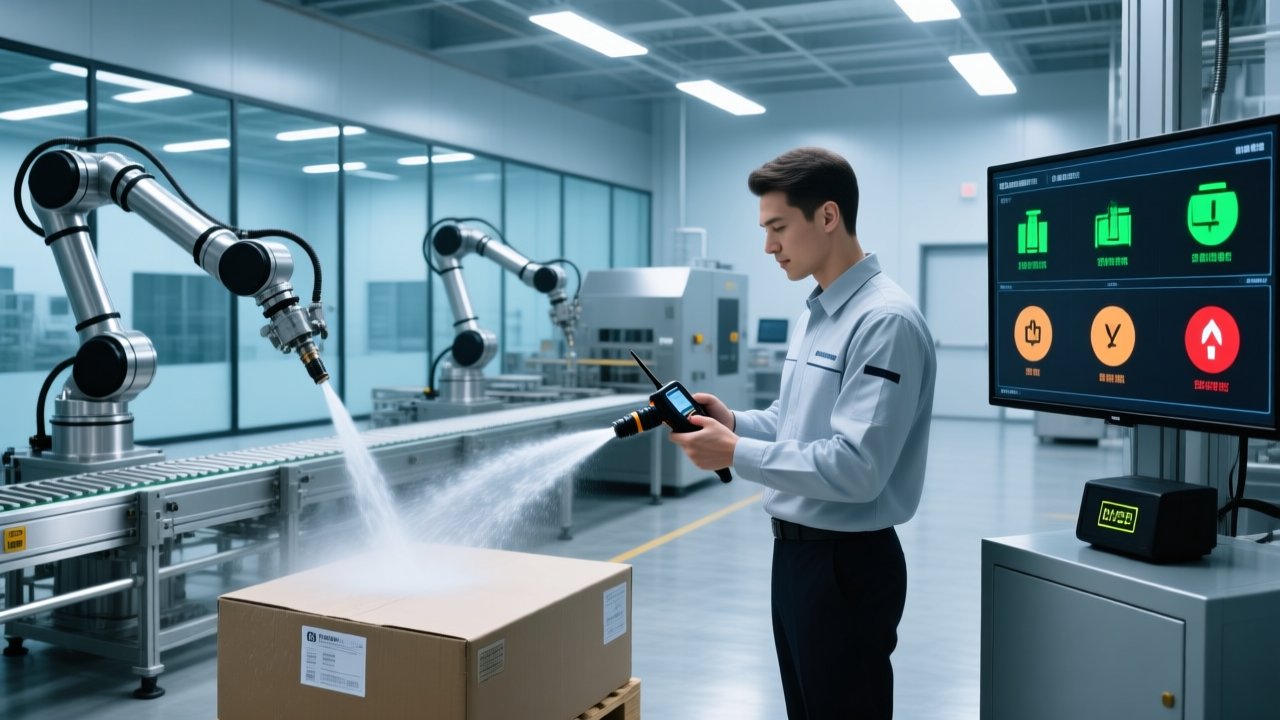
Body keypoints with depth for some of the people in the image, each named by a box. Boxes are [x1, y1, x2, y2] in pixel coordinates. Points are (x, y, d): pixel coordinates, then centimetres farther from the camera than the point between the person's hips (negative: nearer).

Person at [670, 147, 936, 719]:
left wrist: (735, 454, -22)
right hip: (795, 549, 9)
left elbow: (856, 468, -27)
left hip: (847, 562, -9)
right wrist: (734, 422, 0)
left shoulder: (885, 321, -21)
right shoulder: (812, 315, 11)